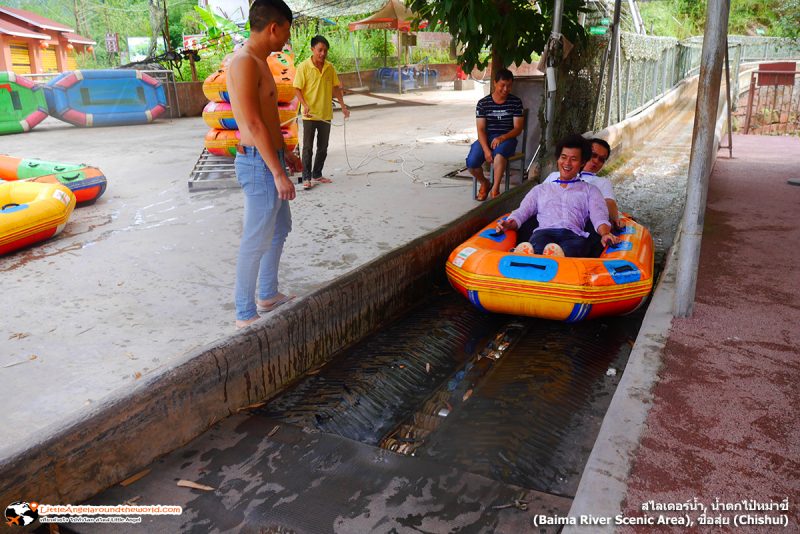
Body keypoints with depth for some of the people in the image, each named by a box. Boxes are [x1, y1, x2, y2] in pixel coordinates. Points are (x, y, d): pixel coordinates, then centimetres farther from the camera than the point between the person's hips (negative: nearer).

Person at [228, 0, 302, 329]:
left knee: (281, 228, 22)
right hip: (259, 165, -11)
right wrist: (278, 173, -22)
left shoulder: (258, 62, 13)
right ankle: (245, 315, 10)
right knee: (256, 242, -3)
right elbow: (253, 124, -22)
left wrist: (284, 154, 24)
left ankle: (268, 296, 36)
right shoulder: (244, 62, -18)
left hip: (269, 160, 11)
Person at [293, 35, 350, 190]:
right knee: (308, 148, 1)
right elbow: (297, 89, -8)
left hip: (326, 114, 5)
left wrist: (343, 106, 6)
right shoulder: (303, 66, -8)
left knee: (323, 148, 12)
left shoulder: (330, 67, 5)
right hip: (310, 114, -4)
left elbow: (336, 87, 13)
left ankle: (317, 175, 24)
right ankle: (306, 177, 8)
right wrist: (305, 105, -22)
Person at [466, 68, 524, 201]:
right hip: (486, 139, 1)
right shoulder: (483, 103, 1)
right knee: (471, 163, -25)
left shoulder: (515, 102, 2)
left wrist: (502, 137, -21)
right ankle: (484, 183, 8)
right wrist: (486, 150, -21)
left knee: (500, 151, -38)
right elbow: (481, 129, -5)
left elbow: (518, 128, -1)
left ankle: (495, 189, -30)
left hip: (507, 138, -1)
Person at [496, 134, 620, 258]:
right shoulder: (541, 189, 33)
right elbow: (521, 212, 19)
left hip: (575, 236, -1)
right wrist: (509, 224, -6)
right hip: (544, 233, 2)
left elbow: (599, 216, 10)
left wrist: (605, 234, -14)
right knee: (539, 249, -39)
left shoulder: (590, 190, 29)